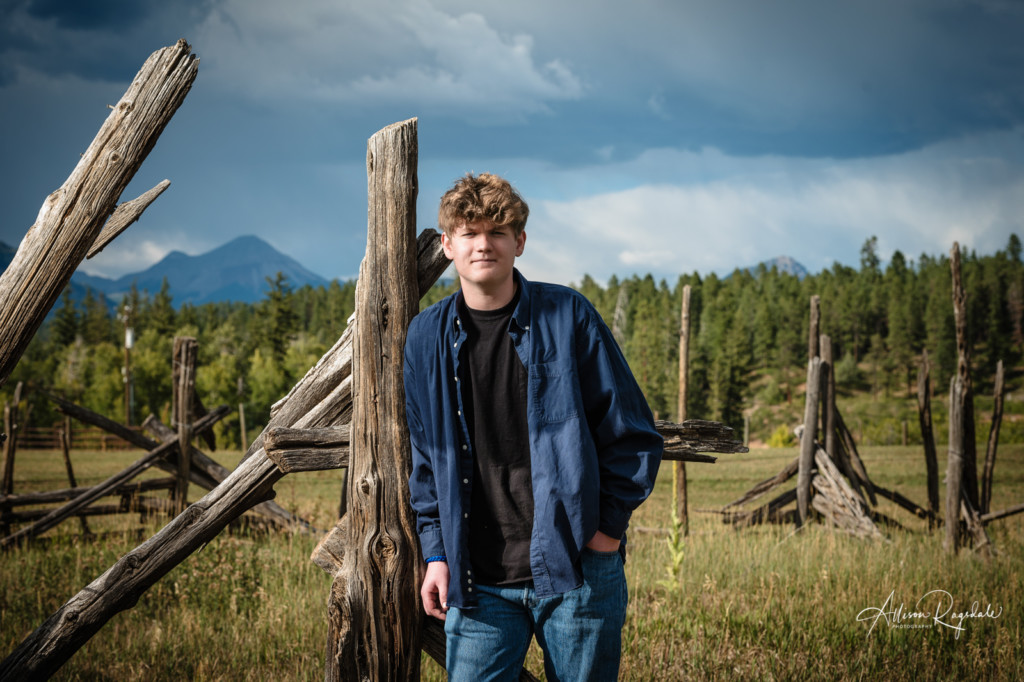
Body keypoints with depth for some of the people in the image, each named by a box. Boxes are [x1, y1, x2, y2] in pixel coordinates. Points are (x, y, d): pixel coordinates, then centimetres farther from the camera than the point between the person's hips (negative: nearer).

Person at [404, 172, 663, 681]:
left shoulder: (568, 316, -2)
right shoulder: (427, 337, 6)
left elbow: (633, 435, 2)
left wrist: (608, 524, -3)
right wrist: (436, 552, 7)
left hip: (575, 570, -2)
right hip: (477, 581, 2)